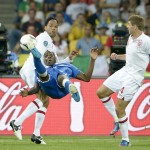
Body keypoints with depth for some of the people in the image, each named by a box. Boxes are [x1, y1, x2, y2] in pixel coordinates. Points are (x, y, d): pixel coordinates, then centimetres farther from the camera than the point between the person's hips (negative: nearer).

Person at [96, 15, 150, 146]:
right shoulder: (131, 38, 9)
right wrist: (117, 57, 10)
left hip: (133, 77, -9)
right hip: (124, 71, 9)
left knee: (119, 108, -9)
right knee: (101, 92, 11)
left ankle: (125, 140, 5)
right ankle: (118, 120, 19)